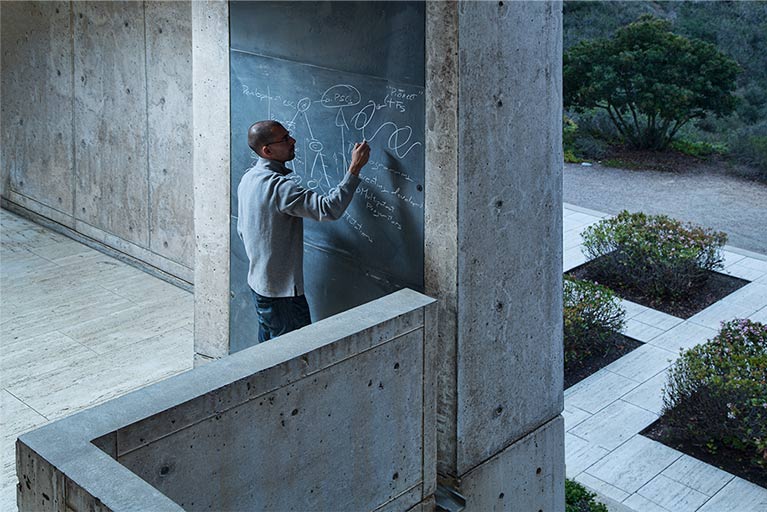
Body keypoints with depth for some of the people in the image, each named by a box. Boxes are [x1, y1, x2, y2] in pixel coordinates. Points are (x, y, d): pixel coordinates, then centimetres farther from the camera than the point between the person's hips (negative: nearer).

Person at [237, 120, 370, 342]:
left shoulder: (249, 178, 4)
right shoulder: (278, 187, -27)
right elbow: (329, 208, -35)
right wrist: (355, 167, -29)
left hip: (258, 281, 10)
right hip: (281, 291, -10)